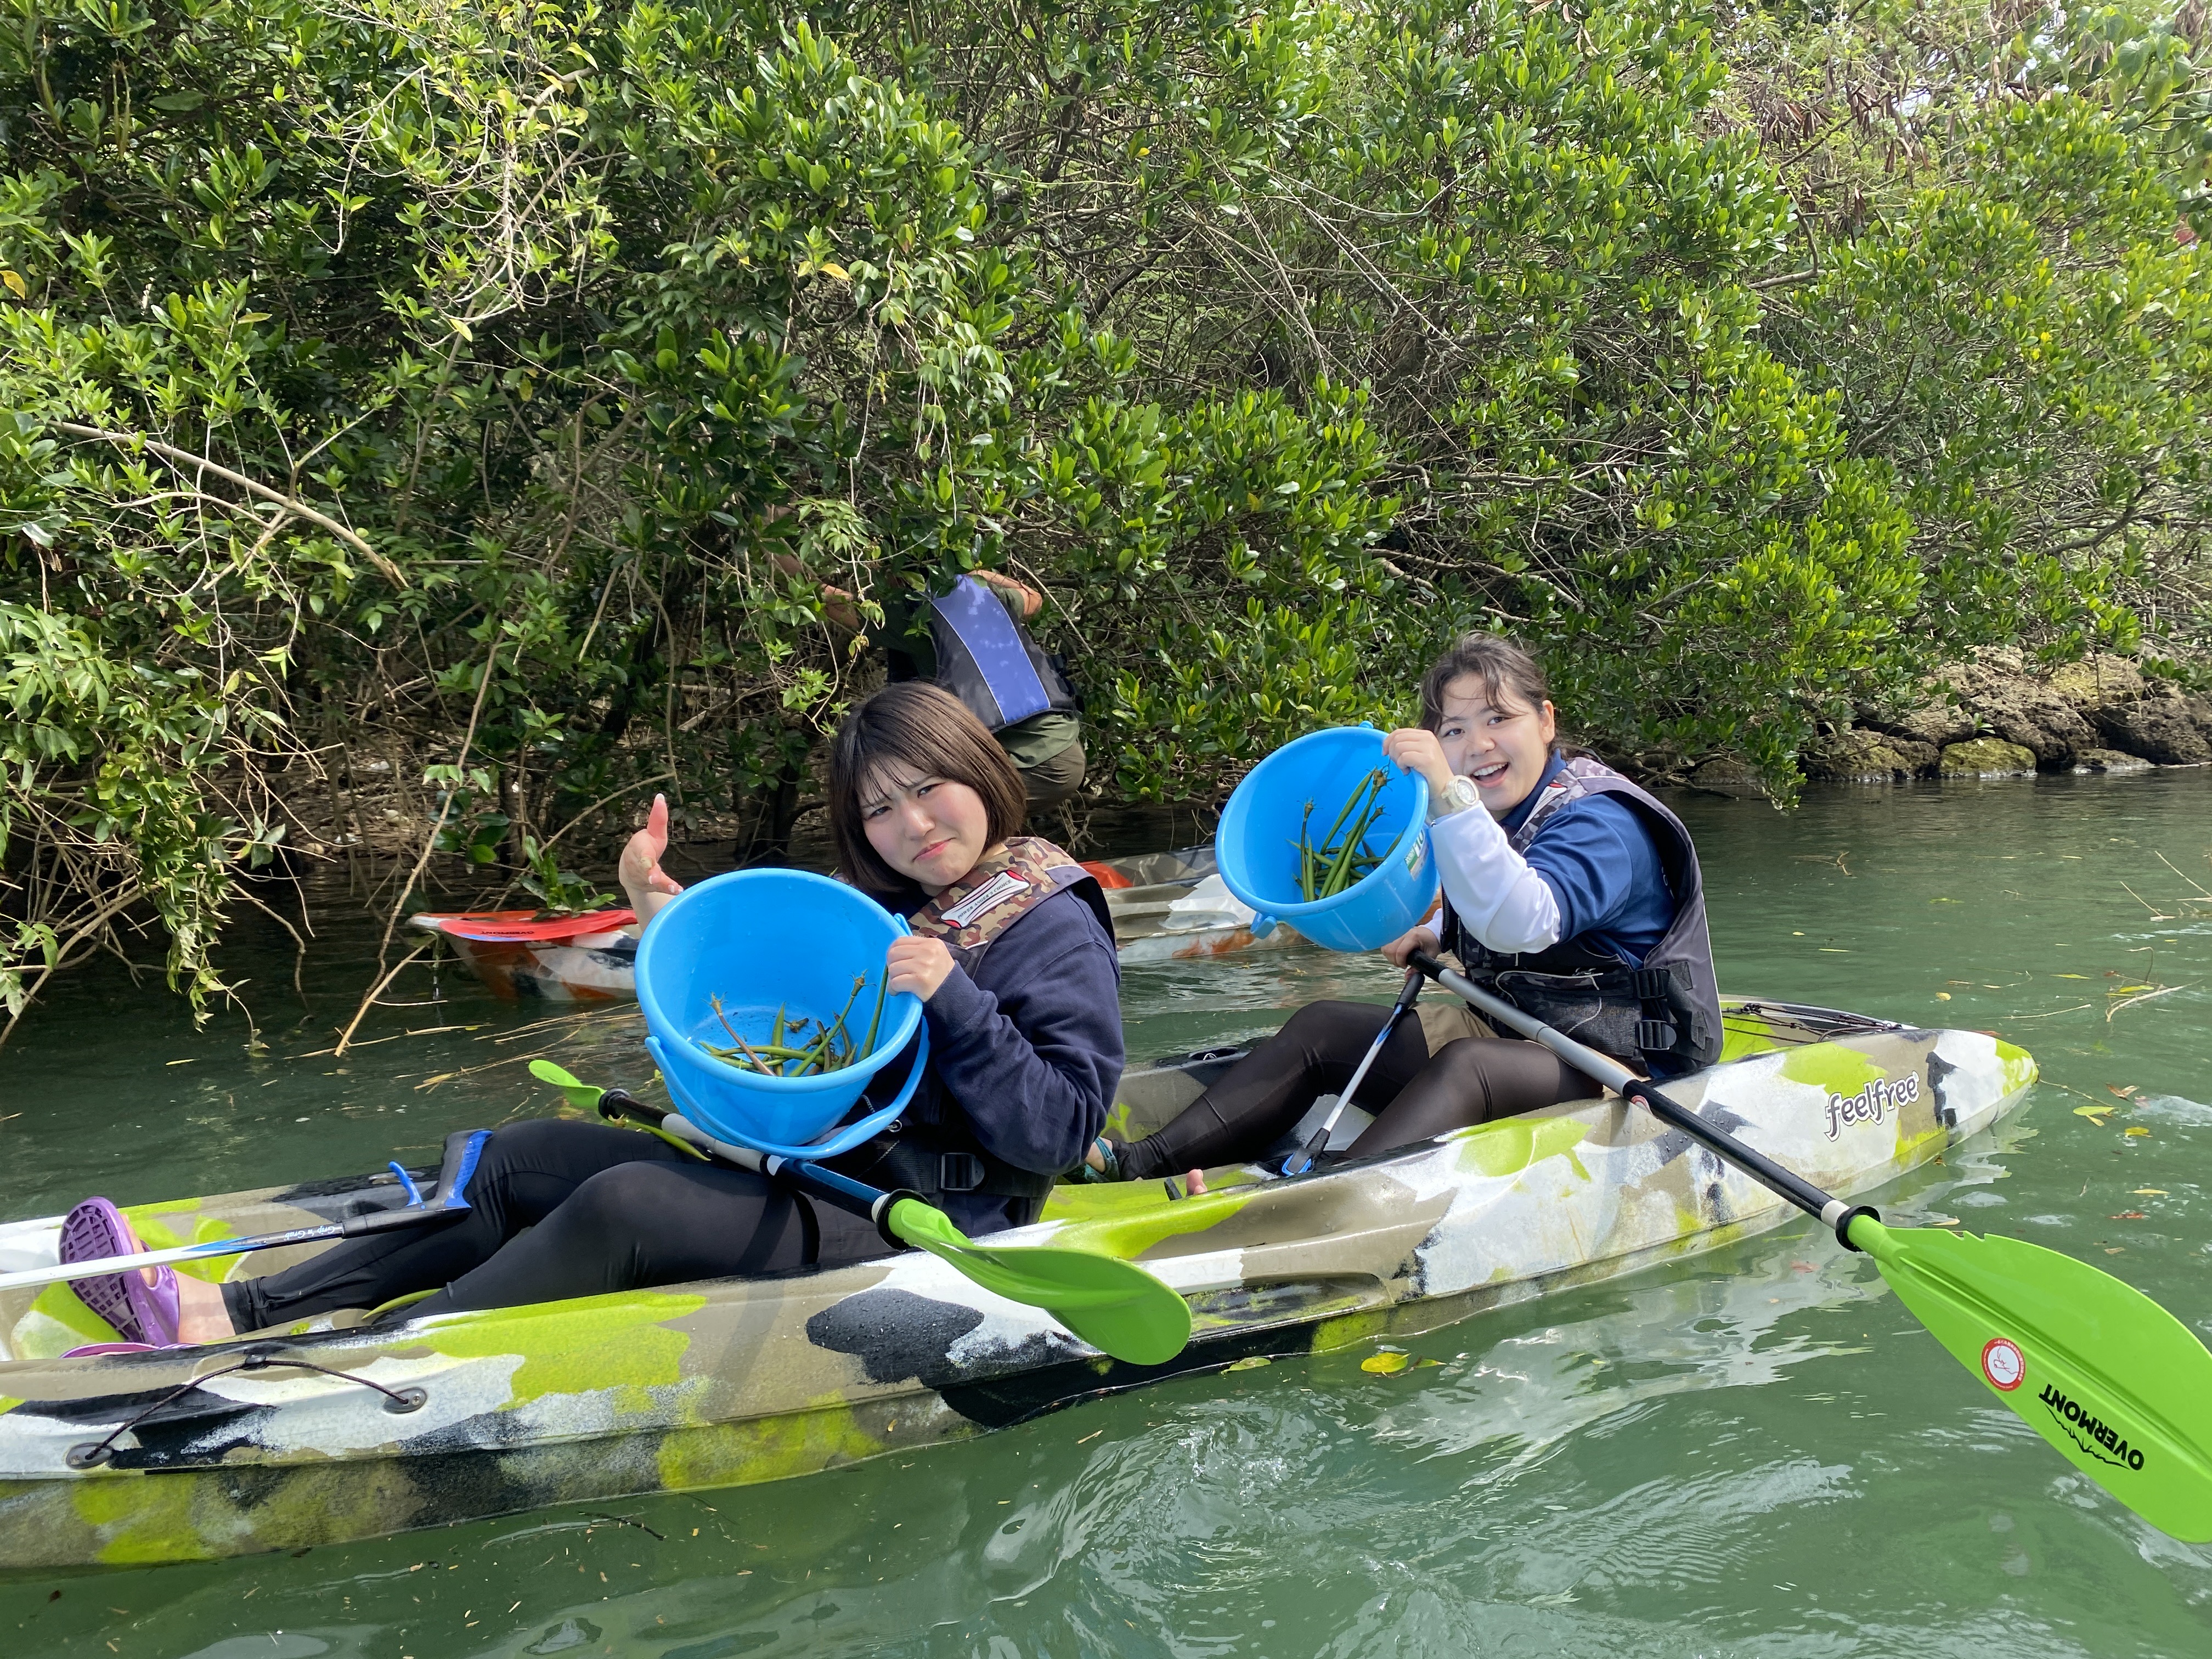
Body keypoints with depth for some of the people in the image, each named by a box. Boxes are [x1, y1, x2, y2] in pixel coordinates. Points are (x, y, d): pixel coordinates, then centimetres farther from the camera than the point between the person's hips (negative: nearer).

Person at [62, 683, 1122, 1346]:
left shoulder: (1055, 929, -9)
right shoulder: (880, 912, 14)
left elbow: (1061, 1129, -18)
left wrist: (953, 999, -26)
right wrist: (670, 920, 1)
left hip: (910, 1229, -8)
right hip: (807, 1176, 9)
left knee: (622, 1204, -28)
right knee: (521, 1161, 0)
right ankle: (220, 1316, -5)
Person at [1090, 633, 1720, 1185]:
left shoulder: (1601, 823, -19)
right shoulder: (1489, 815, 8)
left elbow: (1523, 923, -40)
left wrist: (1448, 795, -46)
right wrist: (1437, 937, 7)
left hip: (1612, 1068, -9)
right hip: (1503, 1029, 9)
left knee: (1468, 1062, -37)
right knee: (1321, 1028, -2)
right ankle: (1143, 1162, -14)